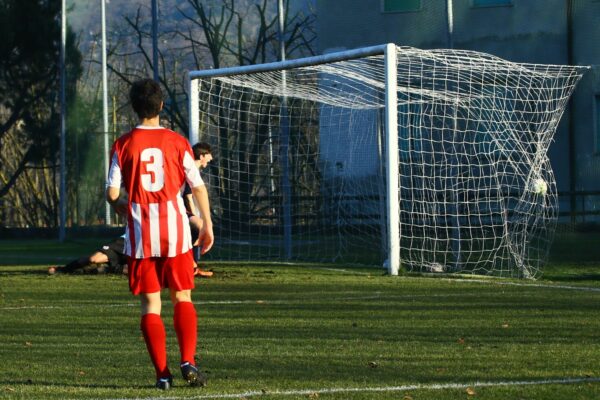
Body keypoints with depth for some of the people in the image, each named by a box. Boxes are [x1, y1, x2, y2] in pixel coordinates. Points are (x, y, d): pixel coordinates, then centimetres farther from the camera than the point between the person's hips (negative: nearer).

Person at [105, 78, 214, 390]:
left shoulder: (123, 145, -2)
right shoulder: (177, 142, 0)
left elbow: (112, 193, -3)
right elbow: (198, 186, 1)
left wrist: (120, 205, 19)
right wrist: (207, 224, 12)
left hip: (140, 235, 0)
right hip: (175, 231, 0)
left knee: (150, 305, 5)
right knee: (182, 299, 11)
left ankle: (162, 373, 0)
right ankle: (188, 362, -6)